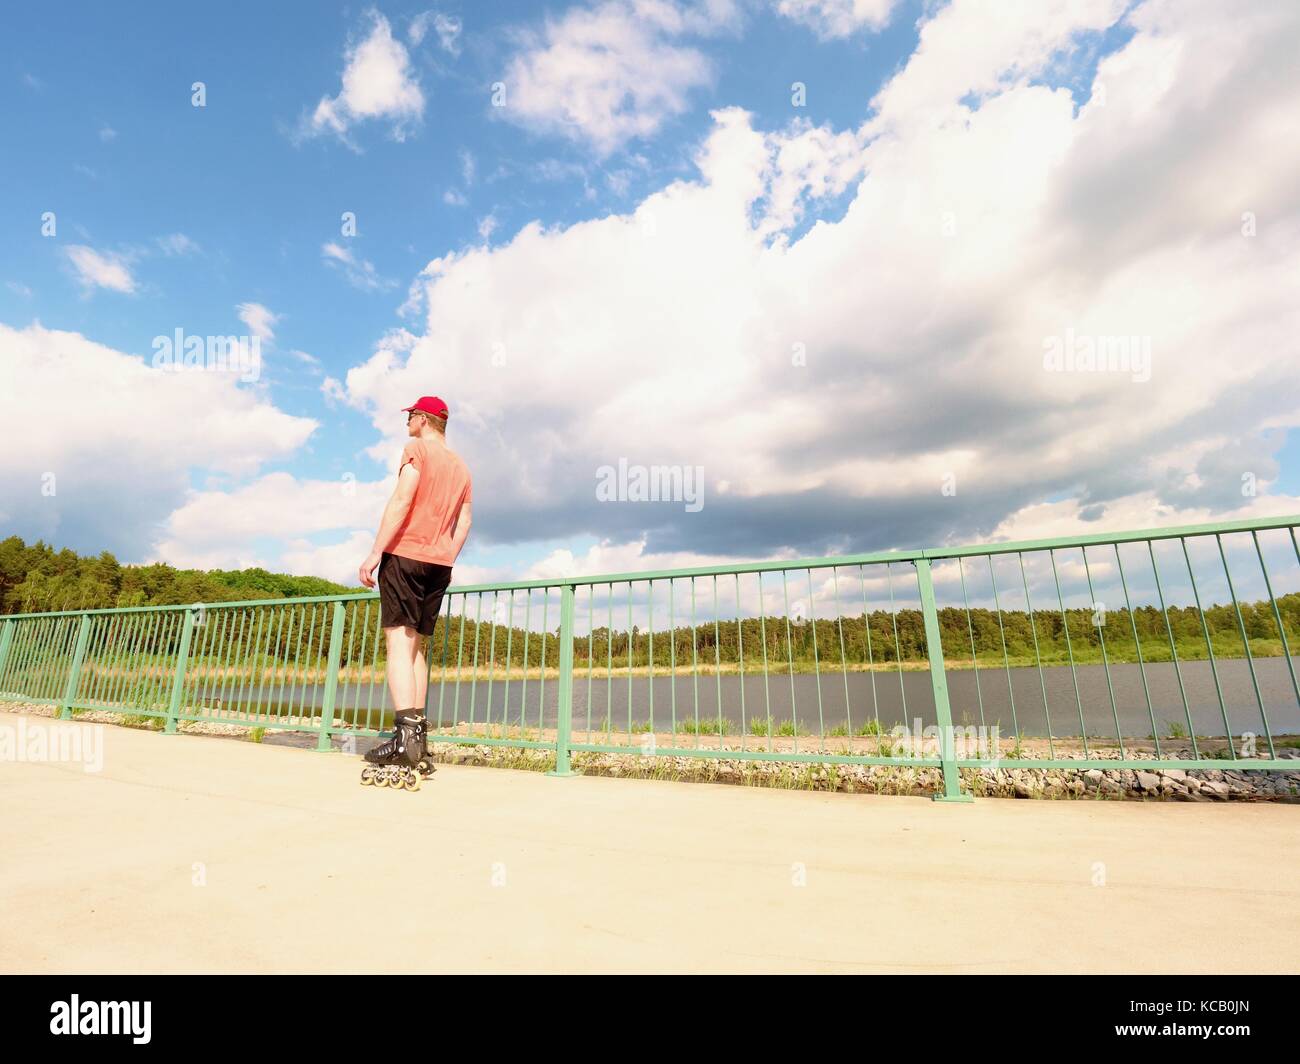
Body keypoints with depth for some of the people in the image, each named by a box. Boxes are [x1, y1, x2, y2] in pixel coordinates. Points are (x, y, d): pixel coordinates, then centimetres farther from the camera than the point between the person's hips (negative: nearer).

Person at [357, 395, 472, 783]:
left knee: (399, 642, -11)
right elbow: (464, 522, 16)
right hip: (439, 563, 7)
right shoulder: (461, 467, 20)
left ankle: (406, 734, -21)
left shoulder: (417, 449, -1)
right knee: (416, 646, 11)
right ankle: (416, 738, 9)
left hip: (405, 554, -7)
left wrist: (375, 552, -16)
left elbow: (402, 500, -14)